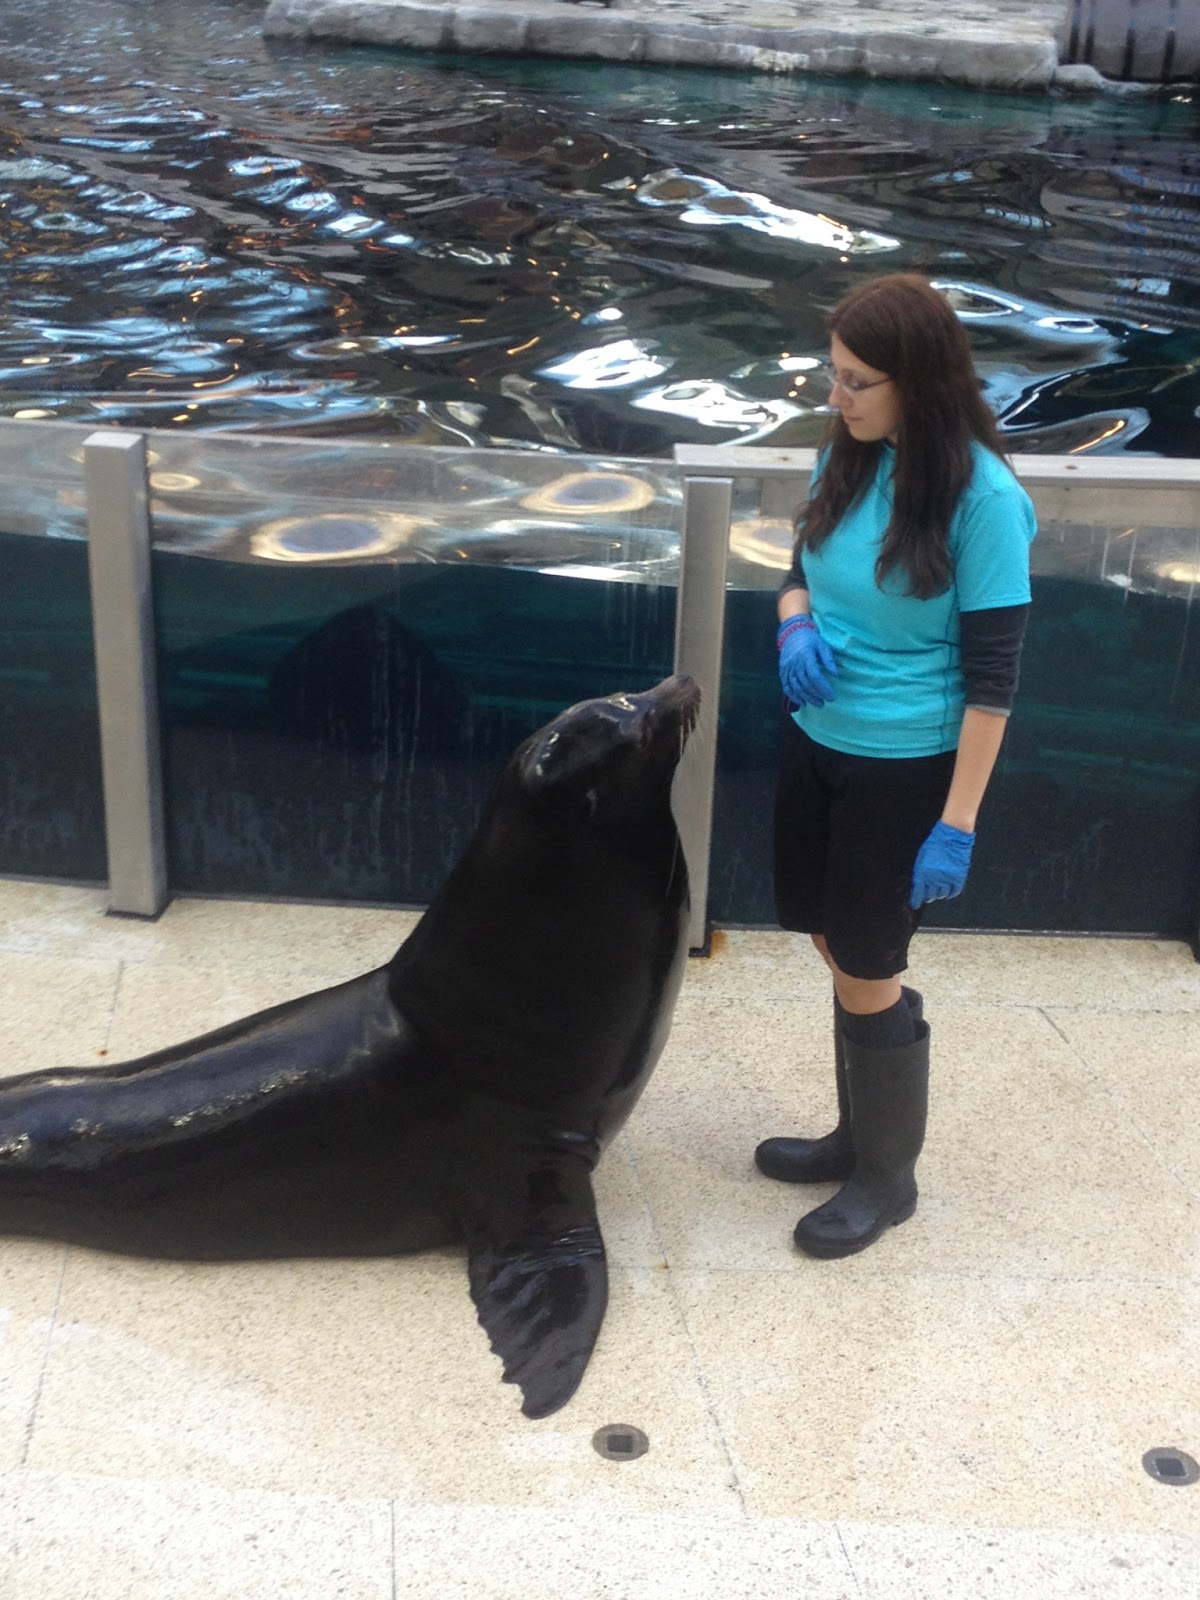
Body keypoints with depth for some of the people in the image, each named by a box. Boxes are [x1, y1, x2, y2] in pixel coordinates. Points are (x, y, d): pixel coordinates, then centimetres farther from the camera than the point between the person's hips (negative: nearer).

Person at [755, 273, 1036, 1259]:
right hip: (818, 738, 7)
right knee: (838, 947, 18)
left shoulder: (982, 499, -20)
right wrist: (794, 628, -9)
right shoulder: (847, 457, -1)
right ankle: (859, 1137, 39)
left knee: (868, 975, 5)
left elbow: (993, 675, -17)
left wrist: (957, 824, -17)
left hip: (904, 767, -6)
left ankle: (888, 1179, 26)